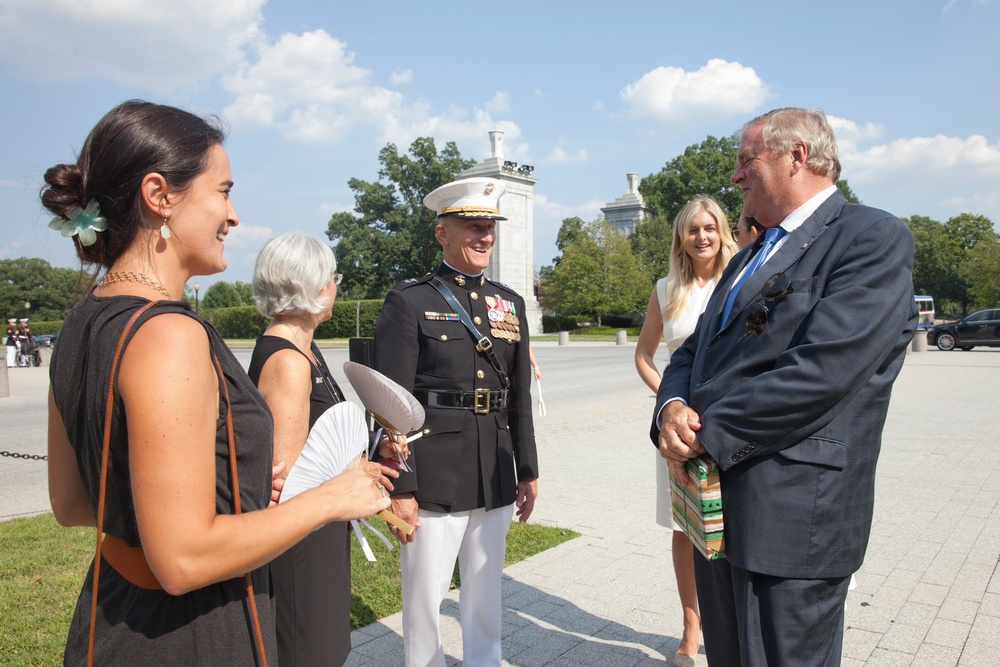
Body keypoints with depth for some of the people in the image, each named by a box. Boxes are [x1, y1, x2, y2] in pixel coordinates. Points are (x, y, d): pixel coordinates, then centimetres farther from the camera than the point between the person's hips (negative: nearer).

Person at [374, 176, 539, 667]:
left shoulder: (510, 303, 10)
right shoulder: (408, 301, -6)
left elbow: (520, 397, 13)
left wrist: (528, 470, 12)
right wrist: (399, 488, -13)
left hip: (496, 478, 5)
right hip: (433, 478, -5)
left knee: (486, 592, 18)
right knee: (425, 595, 8)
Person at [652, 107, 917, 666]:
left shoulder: (873, 237, -9)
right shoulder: (750, 259, 20)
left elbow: (821, 370, -21)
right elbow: (692, 353, 15)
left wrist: (707, 434, -16)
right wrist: (673, 407, -7)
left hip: (793, 513, -8)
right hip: (717, 503, 8)